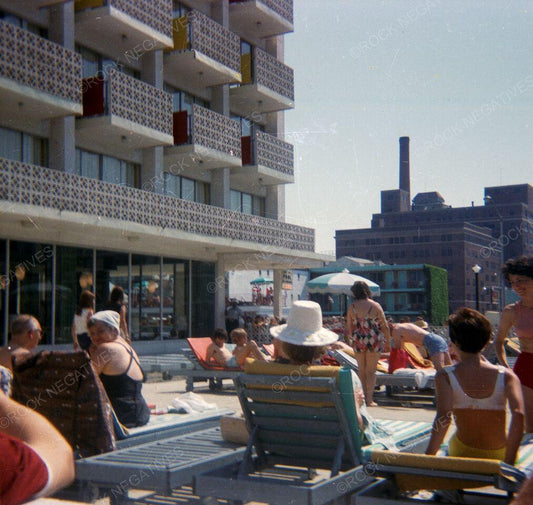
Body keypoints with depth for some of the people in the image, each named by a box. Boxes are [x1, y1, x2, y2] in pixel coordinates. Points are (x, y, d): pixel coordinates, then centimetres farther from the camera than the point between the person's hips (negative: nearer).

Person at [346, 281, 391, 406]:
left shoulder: (352, 307, -2)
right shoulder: (375, 306, -8)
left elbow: (349, 327, 5)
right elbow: (384, 326, -5)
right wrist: (388, 341, 7)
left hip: (358, 342, 2)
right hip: (374, 341, -2)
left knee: (362, 370, 14)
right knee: (371, 371, 5)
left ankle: (364, 397, 17)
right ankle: (369, 399, 4)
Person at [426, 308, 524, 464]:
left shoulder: (445, 376, -12)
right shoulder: (506, 376, -8)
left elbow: (443, 416, -26)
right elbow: (518, 414, -21)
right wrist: (509, 462, -16)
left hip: (463, 454, -2)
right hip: (499, 455, 2)